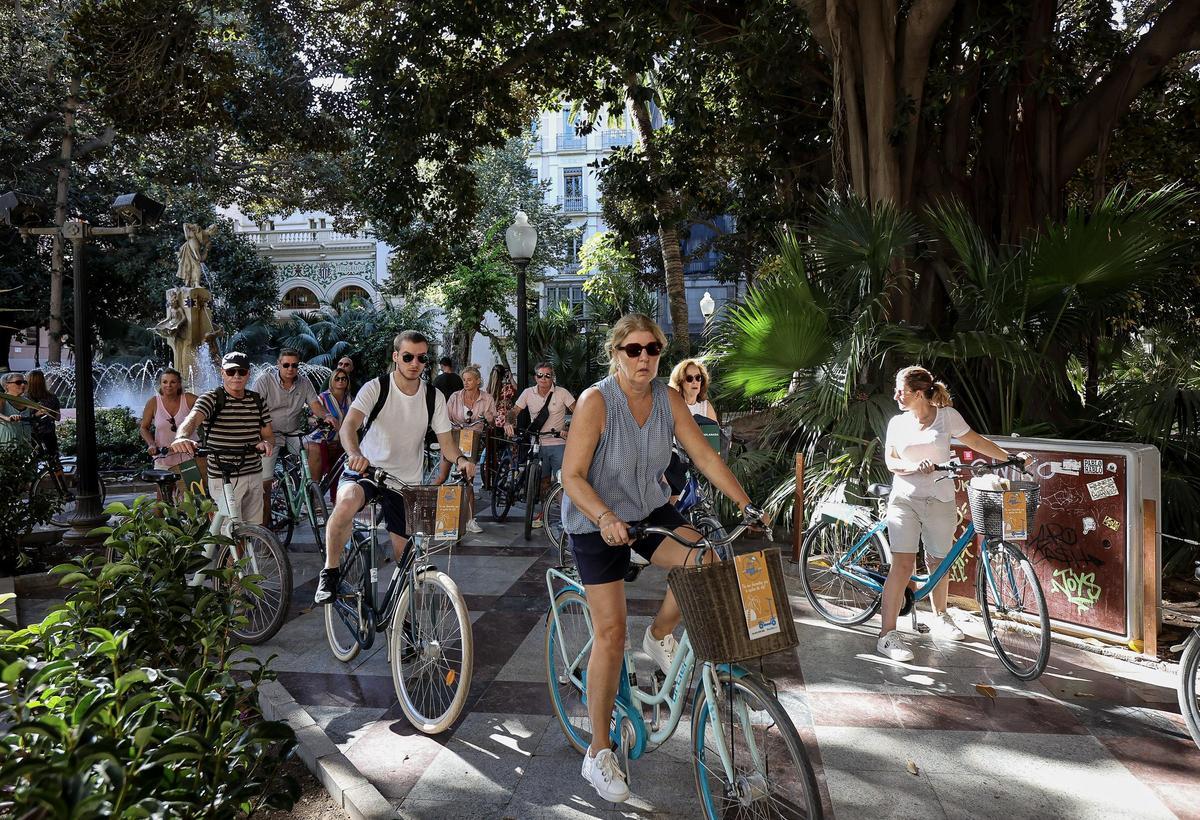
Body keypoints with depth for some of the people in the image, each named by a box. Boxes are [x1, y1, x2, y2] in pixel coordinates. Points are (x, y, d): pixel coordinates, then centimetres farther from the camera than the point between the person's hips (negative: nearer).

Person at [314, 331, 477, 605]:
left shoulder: (434, 397, -2)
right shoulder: (376, 388, -13)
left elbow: (446, 440, 0)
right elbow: (349, 425, -27)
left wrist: (460, 459, -23)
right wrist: (355, 454, -48)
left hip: (407, 481, 4)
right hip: (365, 470, -3)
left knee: (404, 552, 6)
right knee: (347, 502, -37)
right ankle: (329, 574, -16)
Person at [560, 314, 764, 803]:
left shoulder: (668, 400, -5)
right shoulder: (596, 401, -20)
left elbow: (705, 456, -3)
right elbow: (572, 476, -22)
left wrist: (746, 504, -11)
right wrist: (605, 517, -38)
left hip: (649, 511, 5)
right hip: (597, 522, -4)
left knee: (705, 560, -22)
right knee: (611, 632, -7)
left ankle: (660, 636, 9)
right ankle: (598, 754, 9)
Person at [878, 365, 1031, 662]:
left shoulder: (947, 416, 2)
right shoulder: (897, 423, 6)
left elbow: (977, 442, 5)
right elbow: (891, 461, 3)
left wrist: (1012, 457, -3)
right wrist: (914, 465, -15)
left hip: (940, 502, 1)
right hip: (905, 499, 0)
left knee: (938, 562, 12)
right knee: (903, 564, -11)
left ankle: (940, 616, 38)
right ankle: (887, 634, -9)